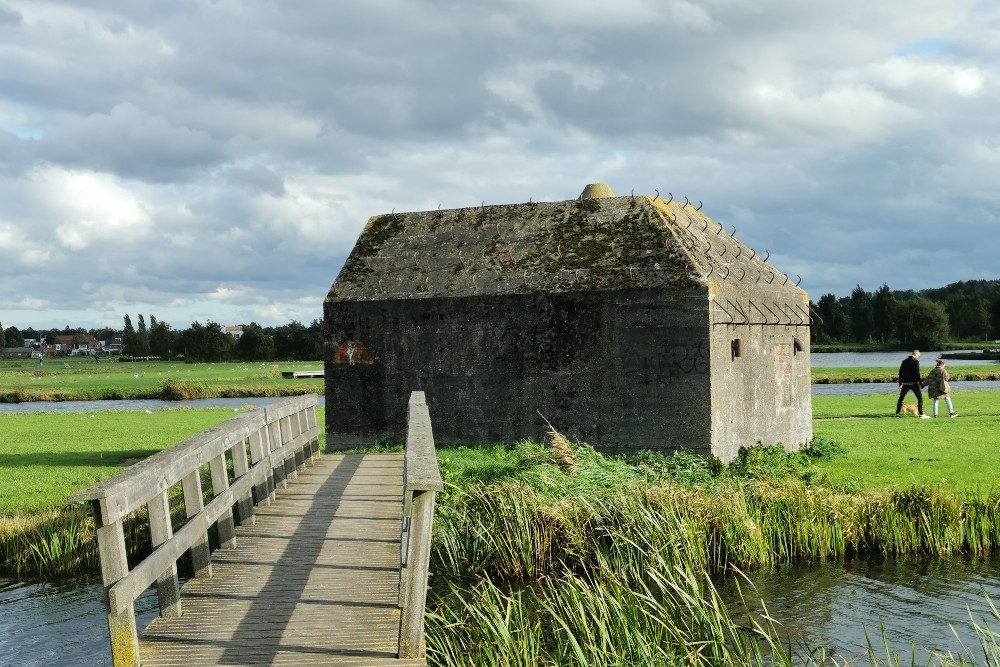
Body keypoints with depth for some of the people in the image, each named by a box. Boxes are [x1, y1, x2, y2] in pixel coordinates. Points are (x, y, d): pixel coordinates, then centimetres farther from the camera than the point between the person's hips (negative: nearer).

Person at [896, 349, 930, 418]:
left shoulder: (904, 361, 11)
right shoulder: (916, 361, -7)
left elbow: (900, 372, 14)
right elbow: (917, 373, -14)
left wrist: (900, 383, 19)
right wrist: (920, 382, -9)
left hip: (905, 383, 6)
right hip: (913, 383, -5)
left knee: (901, 398, 15)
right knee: (920, 397, 1)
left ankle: (897, 413, 14)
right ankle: (921, 414, -6)